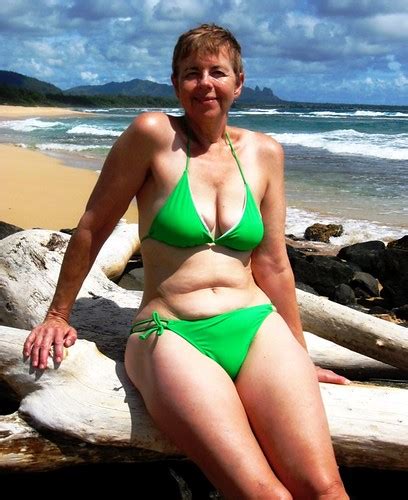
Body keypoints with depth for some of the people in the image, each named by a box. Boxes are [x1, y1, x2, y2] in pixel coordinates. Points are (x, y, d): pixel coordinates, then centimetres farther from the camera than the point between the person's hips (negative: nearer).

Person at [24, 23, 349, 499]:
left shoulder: (264, 153, 10)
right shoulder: (153, 134, -3)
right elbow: (93, 227, 5)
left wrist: (301, 357, 19)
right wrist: (57, 315, 10)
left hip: (258, 329, 4)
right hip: (171, 336, -3)